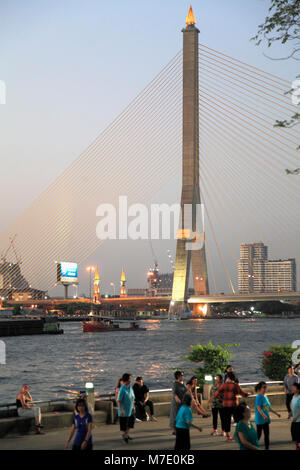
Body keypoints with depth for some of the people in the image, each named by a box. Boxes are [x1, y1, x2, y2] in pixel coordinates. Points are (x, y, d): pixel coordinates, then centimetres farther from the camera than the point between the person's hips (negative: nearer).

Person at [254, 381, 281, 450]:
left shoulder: (266, 397, 11)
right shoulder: (258, 397, -15)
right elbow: (258, 407, -25)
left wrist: (276, 413, 23)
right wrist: (263, 415, -37)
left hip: (266, 419, 8)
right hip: (260, 419, -8)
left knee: (267, 434, 11)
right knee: (258, 434, -1)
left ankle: (267, 448, 19)